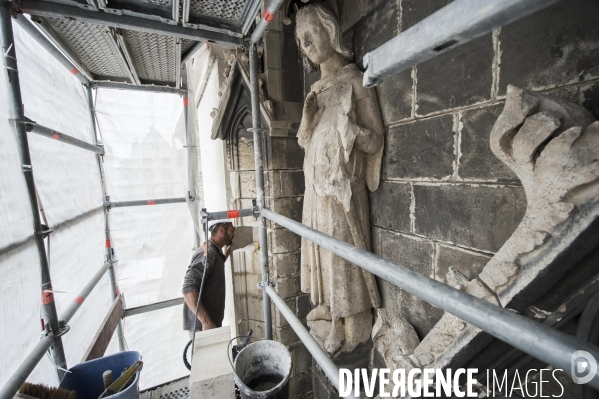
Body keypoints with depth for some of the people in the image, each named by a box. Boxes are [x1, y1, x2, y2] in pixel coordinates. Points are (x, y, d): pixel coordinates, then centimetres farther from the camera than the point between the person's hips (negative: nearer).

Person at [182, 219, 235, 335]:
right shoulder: (207, 253, -20)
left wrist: (226, 254, 12)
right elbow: (188, 289, -27)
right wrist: (206, 321, -28)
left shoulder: (214, 251, 9)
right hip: (202, 325, -9)